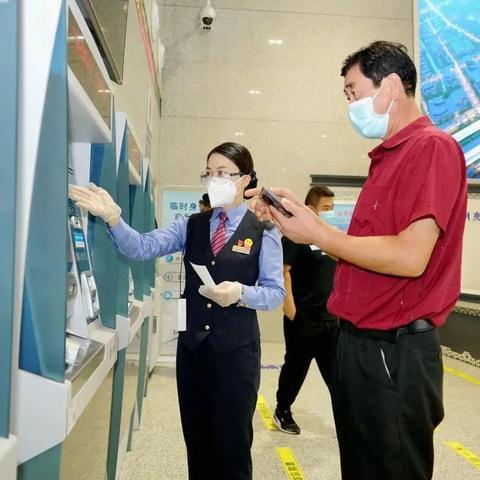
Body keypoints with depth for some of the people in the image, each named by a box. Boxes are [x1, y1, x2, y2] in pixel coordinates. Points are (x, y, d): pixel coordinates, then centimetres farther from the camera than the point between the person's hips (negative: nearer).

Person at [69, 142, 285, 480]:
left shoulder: (264, 231, -5)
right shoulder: (192, 225, 5)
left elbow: (276, 293, -7)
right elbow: (143, 247, -8)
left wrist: (241, 293, -25)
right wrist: (113, 217, -25)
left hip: (235, 349, -3)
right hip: (192, 345, 4)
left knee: (232, 442, 11)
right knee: (196, 439, 18)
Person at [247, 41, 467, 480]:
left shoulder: (433, 147, -14)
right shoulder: (389, 156, 13)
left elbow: (410, 257, -24)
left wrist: (316, 233, -14)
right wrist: (300, 221, 6)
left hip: (393, 351, -9)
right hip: (361, 341, 9)